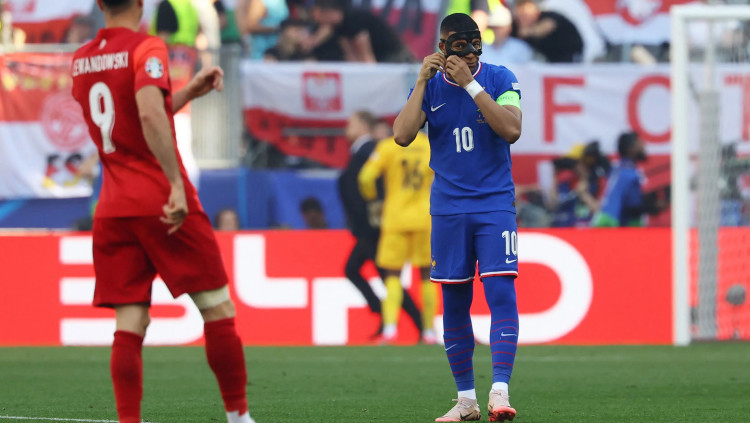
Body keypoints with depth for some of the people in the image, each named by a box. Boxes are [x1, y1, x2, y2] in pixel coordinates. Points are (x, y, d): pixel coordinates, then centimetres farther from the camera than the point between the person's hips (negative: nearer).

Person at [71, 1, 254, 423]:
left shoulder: (82, 60, 12)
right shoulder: (147, 48, -9)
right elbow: (150, 113, -26)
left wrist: (188, 92, 22)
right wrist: (177, 185, -26)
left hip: (112, 210, 6)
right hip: (162, 205, -6)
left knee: (129, 324, 1)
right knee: (218, 308, 6)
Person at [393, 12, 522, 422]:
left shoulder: (499, 79, -2)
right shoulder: (429, 87, 4)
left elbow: (512, 130, -17)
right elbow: (402, 135, -9)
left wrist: (470, 84, -20)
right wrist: (423, 81, -13)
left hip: (495, 204, -2)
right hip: (448, 209, 2)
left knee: (501, 293, -15)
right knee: (454, 303, 4)